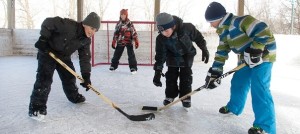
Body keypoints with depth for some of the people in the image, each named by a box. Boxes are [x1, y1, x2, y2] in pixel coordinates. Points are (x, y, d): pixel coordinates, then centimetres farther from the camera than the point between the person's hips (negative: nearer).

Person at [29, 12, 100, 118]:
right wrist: (43, 39, -28)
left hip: (64, 56, 7)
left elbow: (85, 58, -10)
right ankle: (36, 107, -10)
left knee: (69, 76, 14)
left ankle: (74, 96, 37)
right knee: (44, 79, -15)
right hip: (47, 52, -7)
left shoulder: (86, 40, -10)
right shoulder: (69, 25, -31)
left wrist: (86, 75, -17)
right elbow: (48, 22, -25)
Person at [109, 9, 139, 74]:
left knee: (131, 55, -9)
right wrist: (114, 42, 9)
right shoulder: (118, 24, 5)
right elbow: (116, 33, 10)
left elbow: (134, 32, -9)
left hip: (128, 41, -4)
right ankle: (113, 65, 27)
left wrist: (136, 41, -14)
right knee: (117, 54, 11)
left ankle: (133, 68, -4)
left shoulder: (129, 23, -7)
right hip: (120, 42, 4)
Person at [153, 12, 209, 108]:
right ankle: (170, 96, 16)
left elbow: (197, 37, -16)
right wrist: (158, 71, -32)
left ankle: (186, 97, 11)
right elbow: (160, 55, -26)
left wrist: (204, 49, -9)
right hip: (172, 56, 1)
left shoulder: (187, 28, -34)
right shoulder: (161, 39, -29)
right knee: (171, 75, 0)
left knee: (186, 76, -2)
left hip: (187, 54, -1)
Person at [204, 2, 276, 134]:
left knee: (259, 88, -16)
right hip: (246, 58, 9)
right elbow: (221, 52, 6)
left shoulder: (240, 21, -25)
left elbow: (263, 31, -31)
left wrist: (254, 51, -30)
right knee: (237, 82, 16)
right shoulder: (223, 32, 4)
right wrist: (215, 71, 1)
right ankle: (234, 107, 39)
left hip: (263, 54, -9)